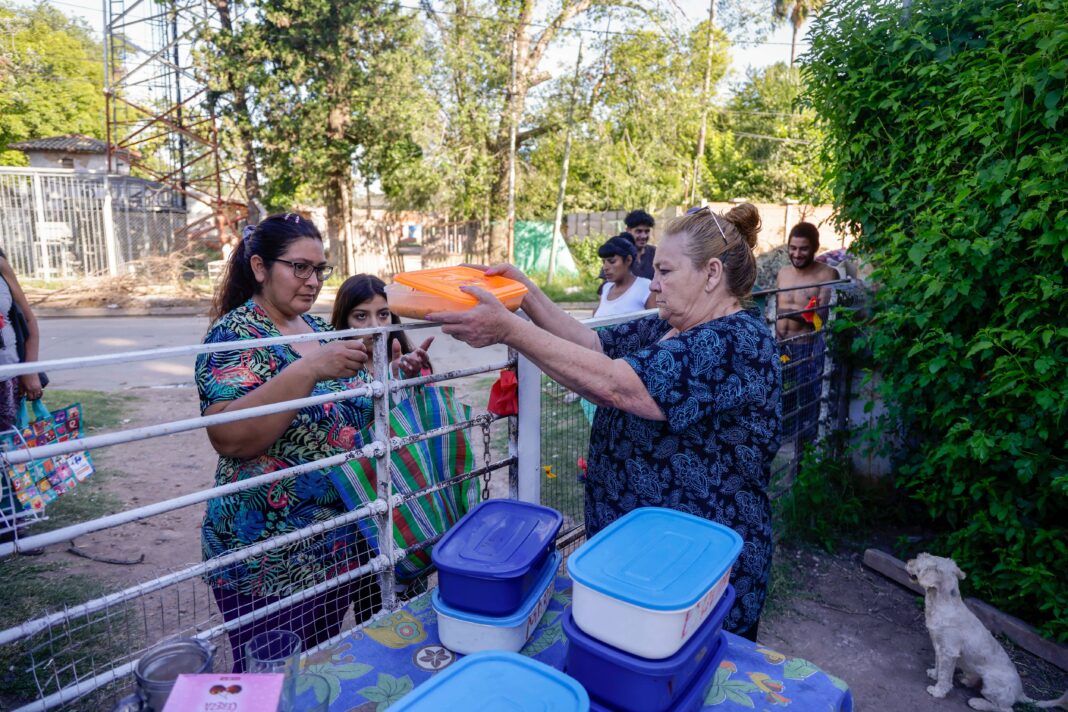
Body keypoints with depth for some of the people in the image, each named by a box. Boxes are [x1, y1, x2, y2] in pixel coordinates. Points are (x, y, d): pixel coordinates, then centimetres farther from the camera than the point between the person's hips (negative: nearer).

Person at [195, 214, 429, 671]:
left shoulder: (317, 328, 7)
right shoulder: (234, 334, -13)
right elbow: (229, 439, -26)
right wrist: (308, 370, -33)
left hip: (342, 544, 6)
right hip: (272, 563, -6)